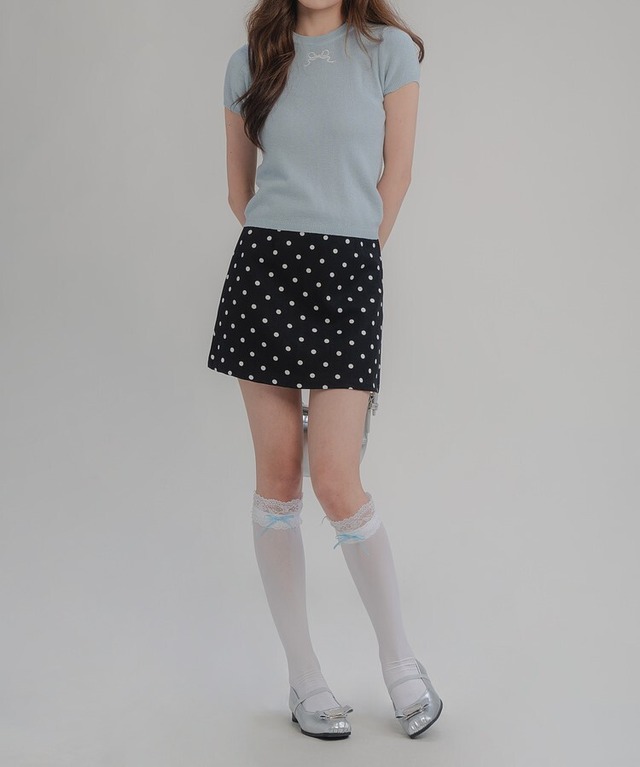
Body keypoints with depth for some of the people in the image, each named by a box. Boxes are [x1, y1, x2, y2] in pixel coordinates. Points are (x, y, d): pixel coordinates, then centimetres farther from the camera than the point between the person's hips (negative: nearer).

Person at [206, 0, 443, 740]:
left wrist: (353, 256, 7)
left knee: (337, 485, -9)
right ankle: (304, 676, 15)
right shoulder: (250, 63, 9)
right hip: (263, 266, 3)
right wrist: (283, 257, 13)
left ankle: (398, 658, 14)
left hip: (346, 273, -2)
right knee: (277, 476, 3)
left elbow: (397, 171, 4)